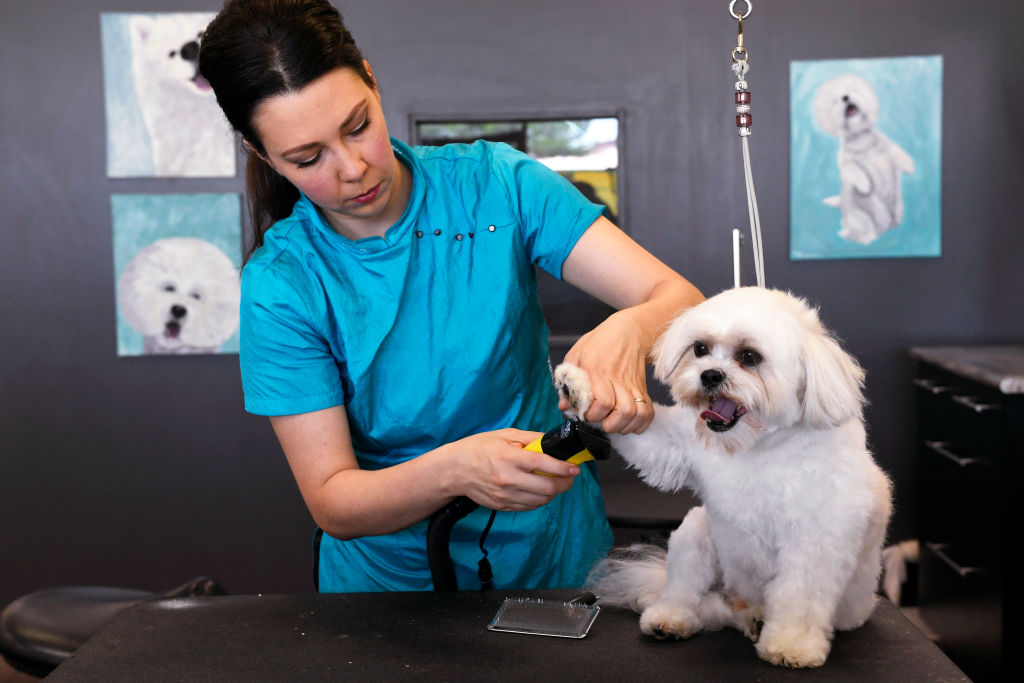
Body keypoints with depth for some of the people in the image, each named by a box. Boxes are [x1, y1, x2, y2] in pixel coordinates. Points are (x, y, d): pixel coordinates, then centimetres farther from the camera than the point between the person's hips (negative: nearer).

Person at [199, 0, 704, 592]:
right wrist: (454, 469, -34)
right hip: (393, 572, -1)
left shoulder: (496, 182, -10)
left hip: (559, 548, 1)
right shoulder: (280, 285, -13)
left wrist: (627, 332, -38)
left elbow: (682, 301, -15)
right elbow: (332, 505, -15)